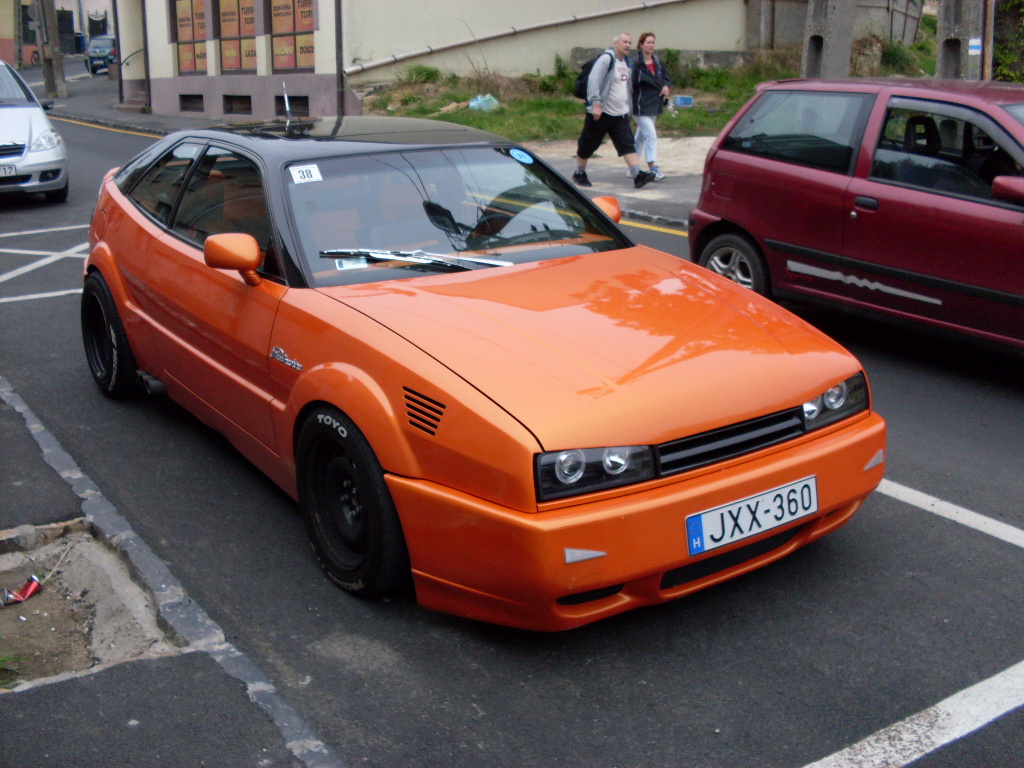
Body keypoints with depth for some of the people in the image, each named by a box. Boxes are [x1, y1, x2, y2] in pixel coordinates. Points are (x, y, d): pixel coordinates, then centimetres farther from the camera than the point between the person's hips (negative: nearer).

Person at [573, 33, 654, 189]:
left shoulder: (626, 61, 15)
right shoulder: (606, 59, -13)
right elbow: (593, 81, -21)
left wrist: (629, 107, 24)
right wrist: (596, 103, -27)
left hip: (621, 114, 7)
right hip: (601, 113, -7)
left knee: (628, 145, -5)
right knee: (587, 145, 5)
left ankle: (638, 175, -13)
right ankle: (579, 173, 22)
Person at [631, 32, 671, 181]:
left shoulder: (658, 63, 8)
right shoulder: (636, 63, -13)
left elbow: (666, 78, 16)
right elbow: (631, 84, -14)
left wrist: (666, 86, -6)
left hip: (654, 105, 7)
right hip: (641, 106, -7)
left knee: (641, 136, 15)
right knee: (651, 135, -15)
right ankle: (653, 169, -16)